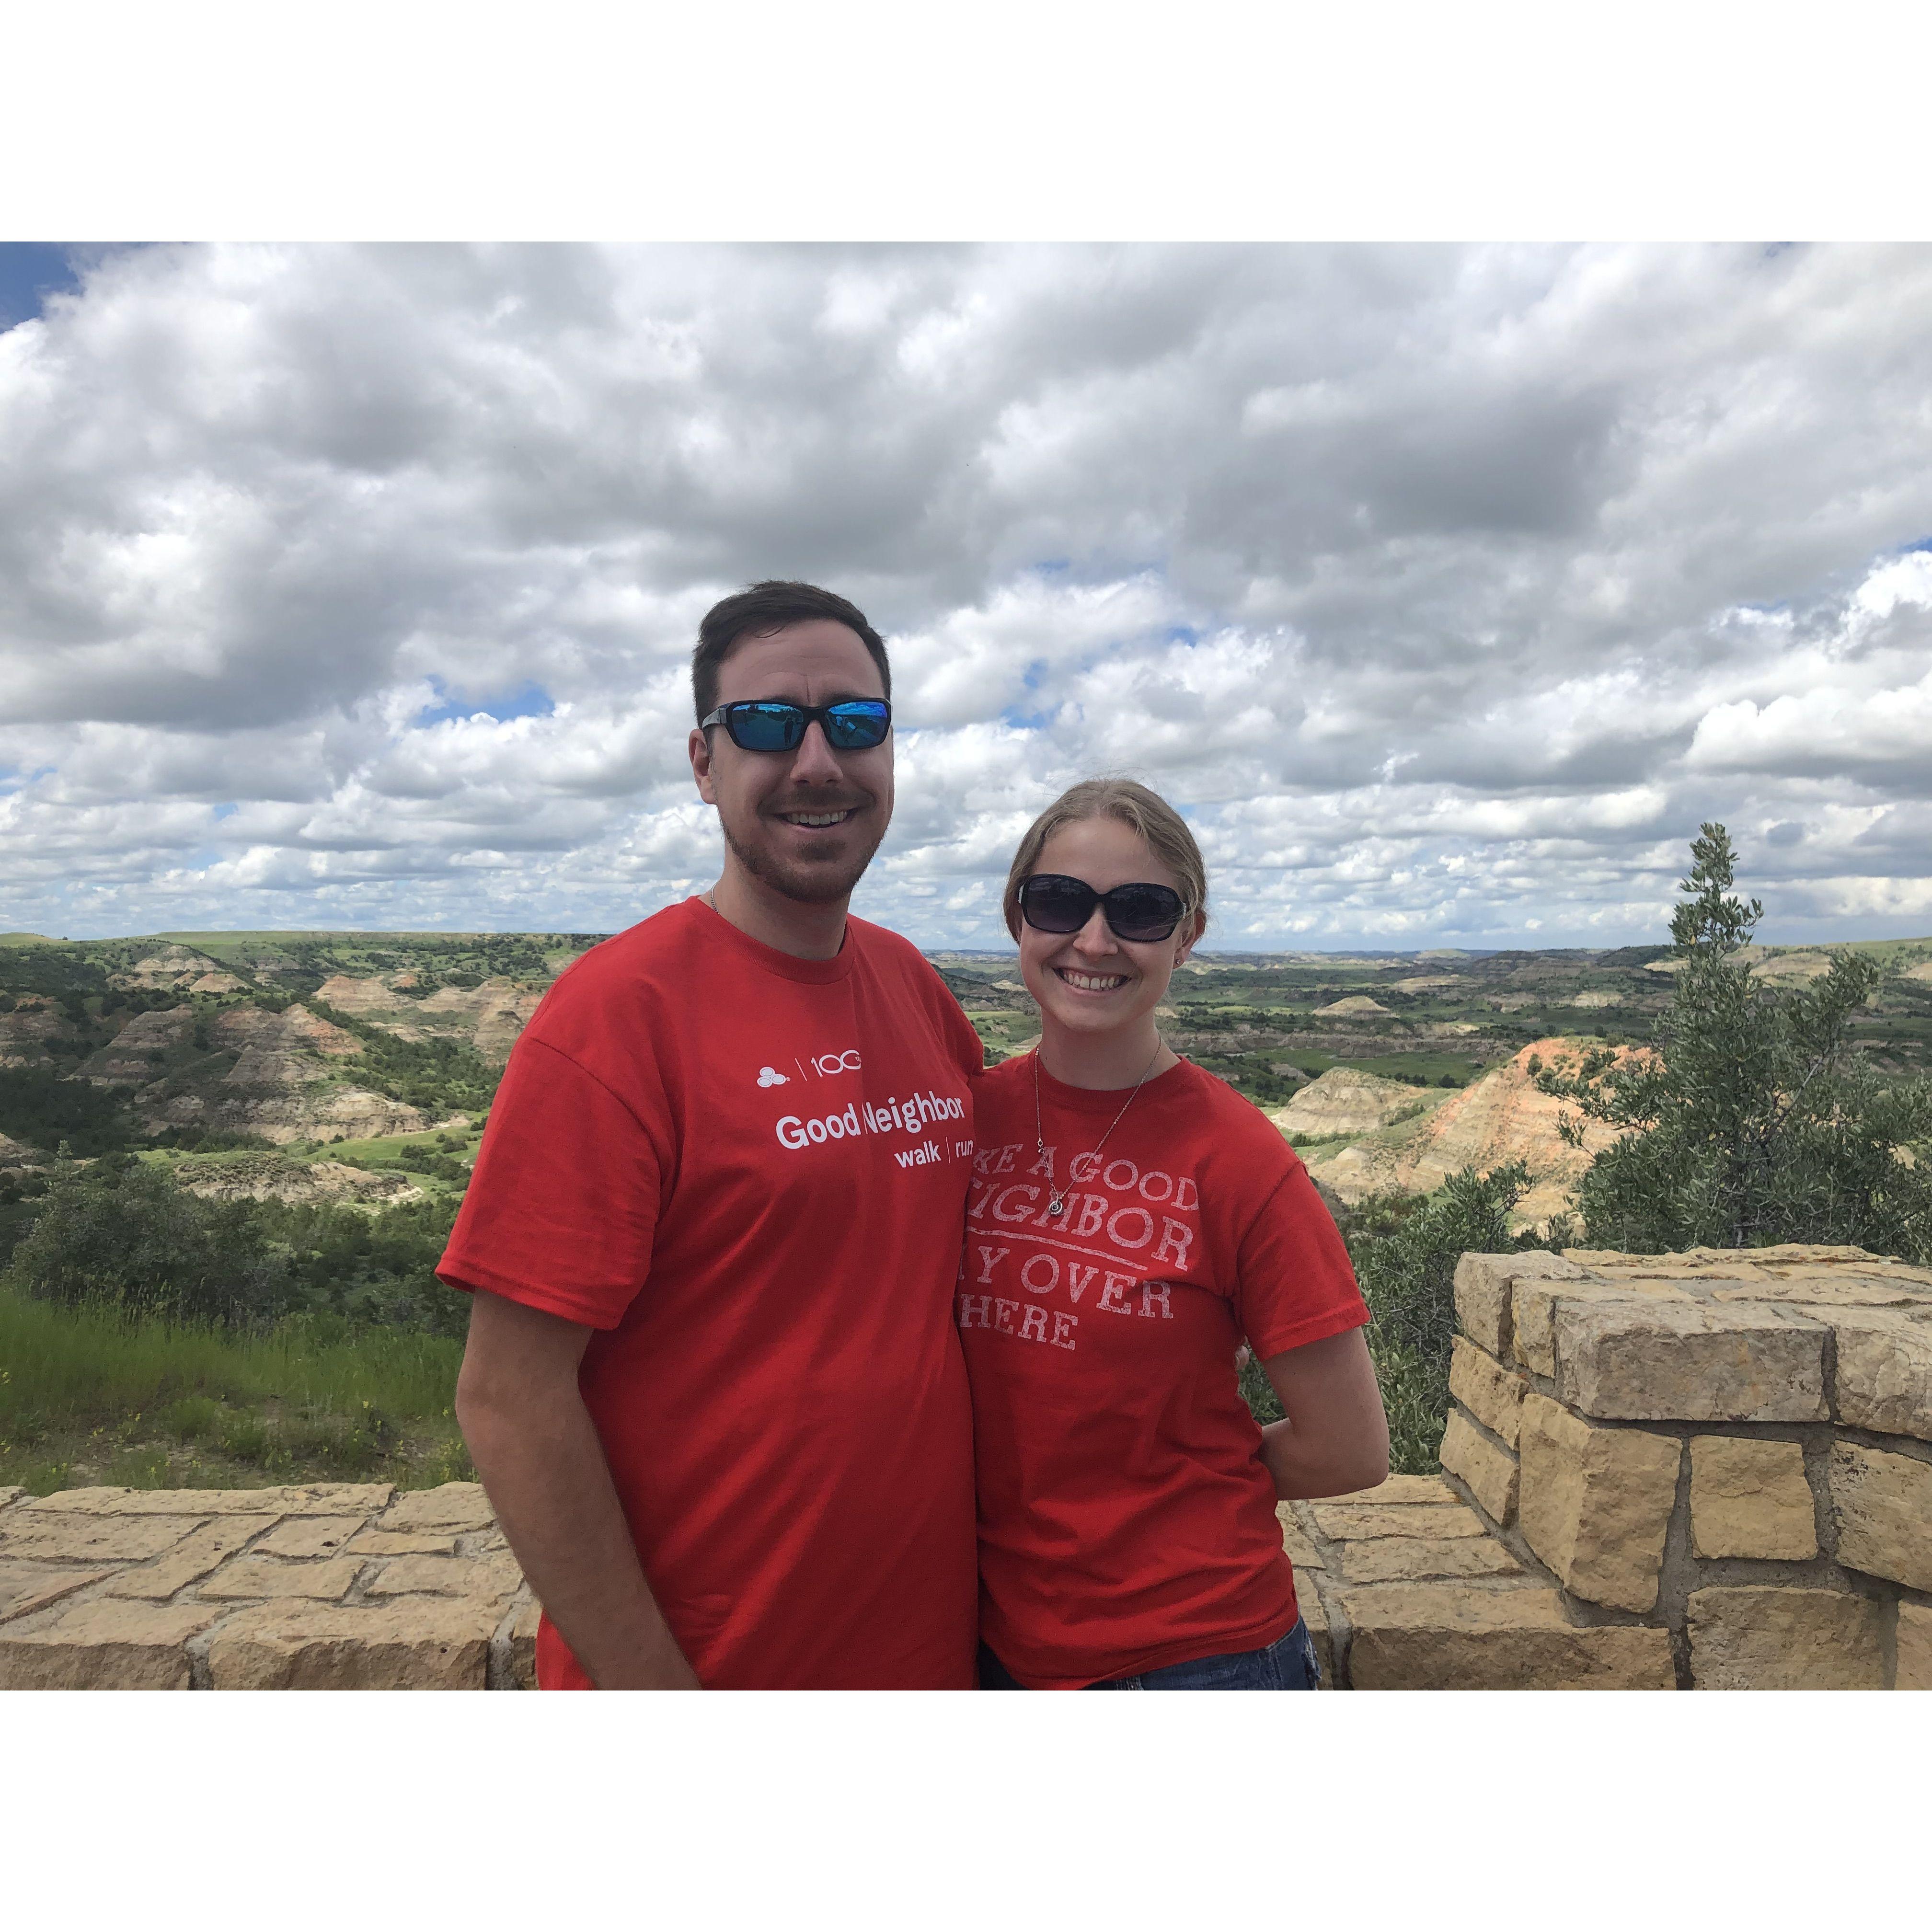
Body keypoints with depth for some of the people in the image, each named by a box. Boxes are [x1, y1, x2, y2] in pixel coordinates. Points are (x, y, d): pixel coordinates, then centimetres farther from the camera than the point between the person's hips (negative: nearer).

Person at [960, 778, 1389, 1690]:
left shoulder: (1238, 1161, -18)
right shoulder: (969, 1117, -7)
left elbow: (1348, 1452, -11)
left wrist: (1169, 1473, -3)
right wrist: (1067, 1467, -5)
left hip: (1196, 1651, -3)